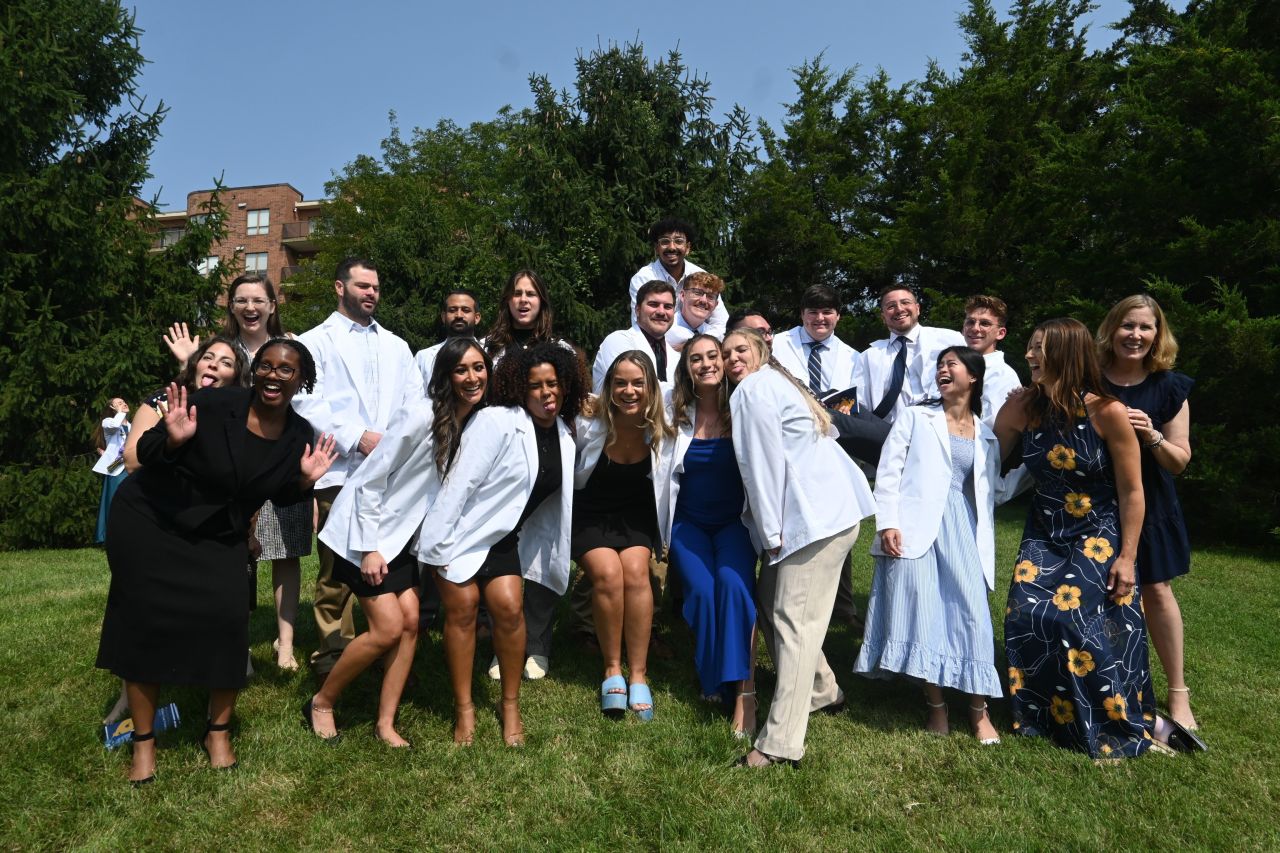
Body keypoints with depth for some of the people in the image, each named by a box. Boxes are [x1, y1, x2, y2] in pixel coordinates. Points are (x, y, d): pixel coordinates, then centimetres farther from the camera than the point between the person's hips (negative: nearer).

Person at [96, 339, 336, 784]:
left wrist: (306, 480, -15)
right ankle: (143, 742, 19)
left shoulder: (298, 434, -8)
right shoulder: (212, 404, -23)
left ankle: (218, 732, 11)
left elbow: (283, 497, 5)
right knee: (145, 622, 1)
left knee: (227, 619, -11)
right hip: (148, 520, -2)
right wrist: (172, 440, -36)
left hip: (218, 538, 3)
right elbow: (146, 451, -15)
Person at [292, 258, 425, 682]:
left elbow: (416, 403, 13)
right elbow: (308, 404, -4)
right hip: (341, 470, -3)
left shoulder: (396, 346, 22)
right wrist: (358, 437, -14)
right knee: (337, 571, 1)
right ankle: (333, 655, 13)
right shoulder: (315, 341, 10)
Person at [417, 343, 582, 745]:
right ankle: (464, 708, 12)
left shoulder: (563, 434, 2)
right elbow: (460, 482, -21)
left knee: (509, 608, -9)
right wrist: (438, 545, -22)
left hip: (502, 537, 5)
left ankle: (511, 704, 10)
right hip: (461, 529, -4)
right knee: (462, 609, -7)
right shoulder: (496, 421, -19)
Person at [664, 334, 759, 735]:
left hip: (735, 521, -1)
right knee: (702, 591, -23)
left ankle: (743, 691, -20)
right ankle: (714, 682, -1)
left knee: (732, 583, -27)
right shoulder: (675, 414, 3)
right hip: (688, 524, 1)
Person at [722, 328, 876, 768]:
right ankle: (821, 689, 32)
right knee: (771, 601, 17)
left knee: (794, 622, -10)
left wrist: (772, 531, -9)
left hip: (815, 516, -10)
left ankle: (781, 743, -7)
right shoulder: (778, 382, 24)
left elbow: (763, 464, -12)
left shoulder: (753, 389, -6)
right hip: (831, 508, 10)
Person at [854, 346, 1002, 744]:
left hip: (962, 527, 2)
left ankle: (978, 708, 10)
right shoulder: (915, 417, 9)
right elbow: (888, 471, 0)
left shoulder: (986, 435, 17)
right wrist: (887, 523, -11)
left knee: (972, 610, -5)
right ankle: (936, 704, 7)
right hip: (915, 524, -2)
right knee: (921, 608, -7)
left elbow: (988, 492, 17)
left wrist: (985, 542, 8)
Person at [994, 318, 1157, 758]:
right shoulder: (1021, 408, -8)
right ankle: (1043, 718, 15)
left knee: (1076, 620, -11)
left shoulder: (1108, 413, -18)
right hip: (1044, 535, 4)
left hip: (1099, 537, -4)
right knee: (1026, 617, -7)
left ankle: (1112, 729, 14)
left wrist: (1127, 557, -11)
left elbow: (1132, 491, -12)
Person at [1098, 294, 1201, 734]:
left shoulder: (1170, 387, -1)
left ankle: (1178, 692, 21)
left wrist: (1152, 435, -19)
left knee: (1156, 590, 5)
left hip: (1148, 503, 1)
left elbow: (1180, 461, 0)